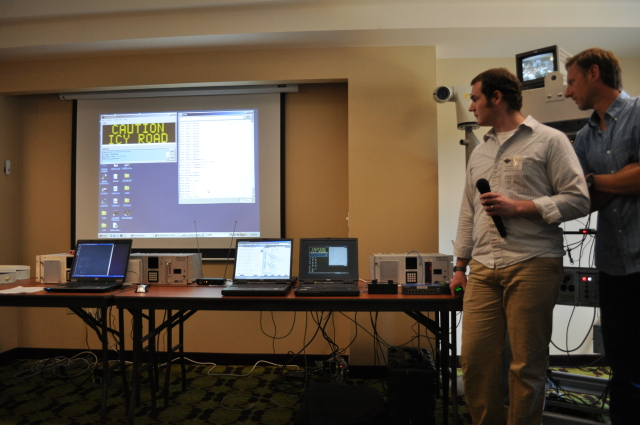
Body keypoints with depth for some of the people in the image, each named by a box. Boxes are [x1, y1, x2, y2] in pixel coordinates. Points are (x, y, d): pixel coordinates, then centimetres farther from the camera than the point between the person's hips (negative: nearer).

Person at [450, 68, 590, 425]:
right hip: (483, 270, 5)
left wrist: (518, 207, -12)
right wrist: (460, 266, 18)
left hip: (533, 265, -5)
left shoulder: (549, 140, 4)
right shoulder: (479, 153, 22)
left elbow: (578, 200, -2)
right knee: (474, 359, 1)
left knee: (528, 364, 1)